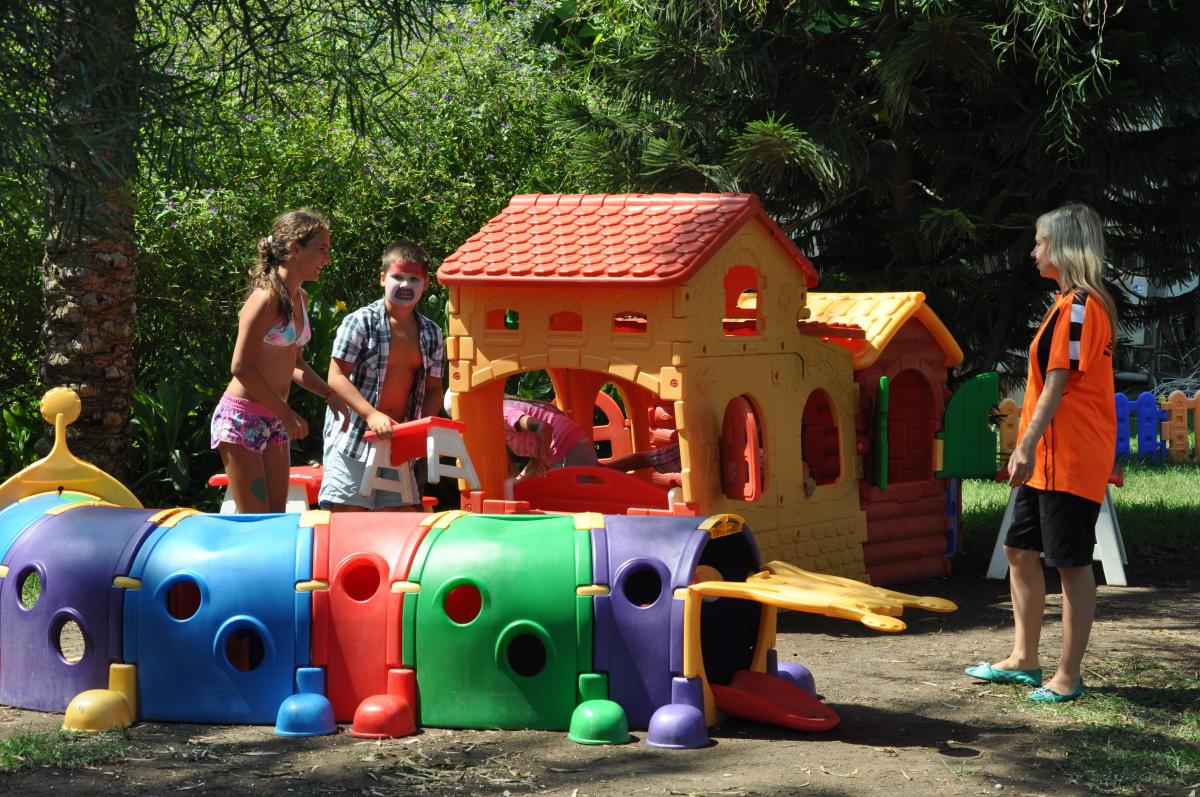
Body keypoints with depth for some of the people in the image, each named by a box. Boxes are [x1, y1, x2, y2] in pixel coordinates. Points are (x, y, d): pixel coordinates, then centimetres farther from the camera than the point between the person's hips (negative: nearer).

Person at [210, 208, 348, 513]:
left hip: (273, 422, 9)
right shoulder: (267, 297, -17)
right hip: (242, 418, -9)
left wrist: (329, 393, 6)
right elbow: (242, 367, -19)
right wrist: (286, 412, -16)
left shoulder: (300, 298, 10)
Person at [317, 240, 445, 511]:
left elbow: (433, 388, 15)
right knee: (348, 513, -9)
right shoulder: (360, 322, -7)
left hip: (397, 437, 5)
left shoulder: (431, 334, 8)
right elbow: (336, 377, -11)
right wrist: (371, 414, -23)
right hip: (352, 435, -5)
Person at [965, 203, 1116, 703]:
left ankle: (1068, 676, 2)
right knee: (1020, 550, 15)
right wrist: (1029, 446, 22)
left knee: (1072, 562, -4)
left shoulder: (1079, 305, -16)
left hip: (1071, 457, -11)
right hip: (1048, 457, 11)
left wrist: (1028, 443, -24)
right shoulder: (1072, 304, 16)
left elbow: (1058, 381, -21)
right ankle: (1024, 659, 24)